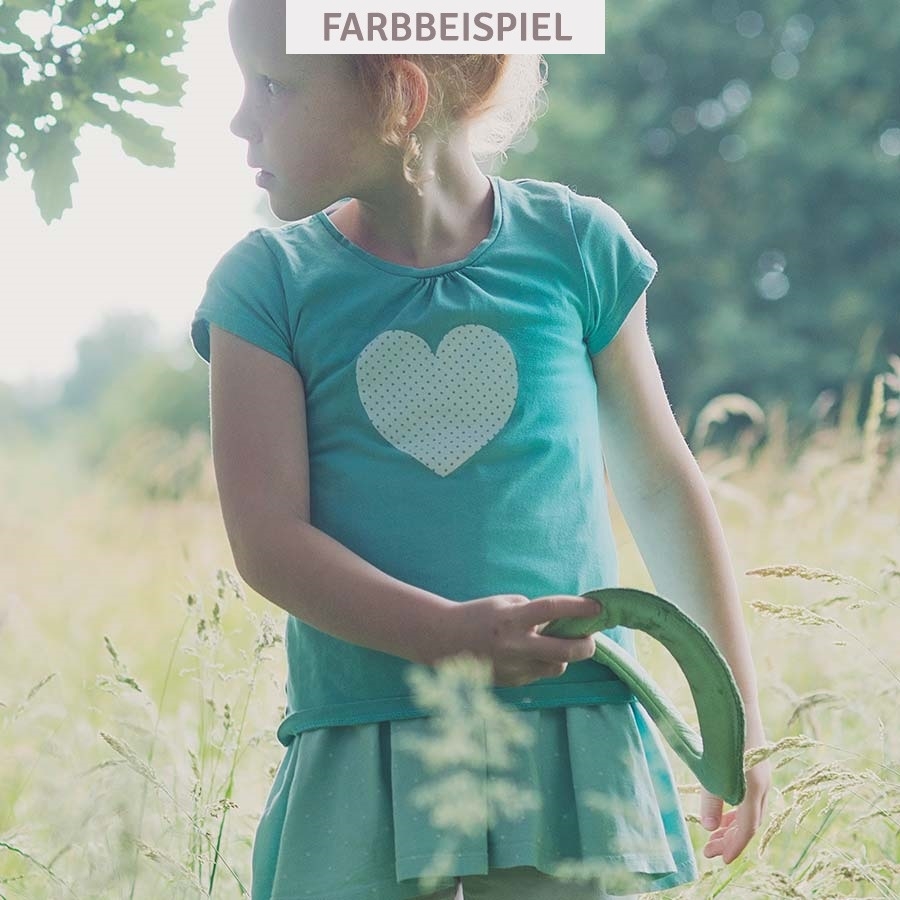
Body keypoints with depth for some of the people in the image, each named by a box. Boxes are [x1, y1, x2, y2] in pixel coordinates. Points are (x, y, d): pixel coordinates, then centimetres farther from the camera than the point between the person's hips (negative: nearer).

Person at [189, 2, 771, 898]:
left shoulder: (573, 243, 3)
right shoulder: (268, 283, 2)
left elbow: (660, 487, 12)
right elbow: (267, 543, -6)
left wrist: (738, 714, 14)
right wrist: (452, 636, -21)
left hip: (572, 750, 0)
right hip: (358, 768, 0)